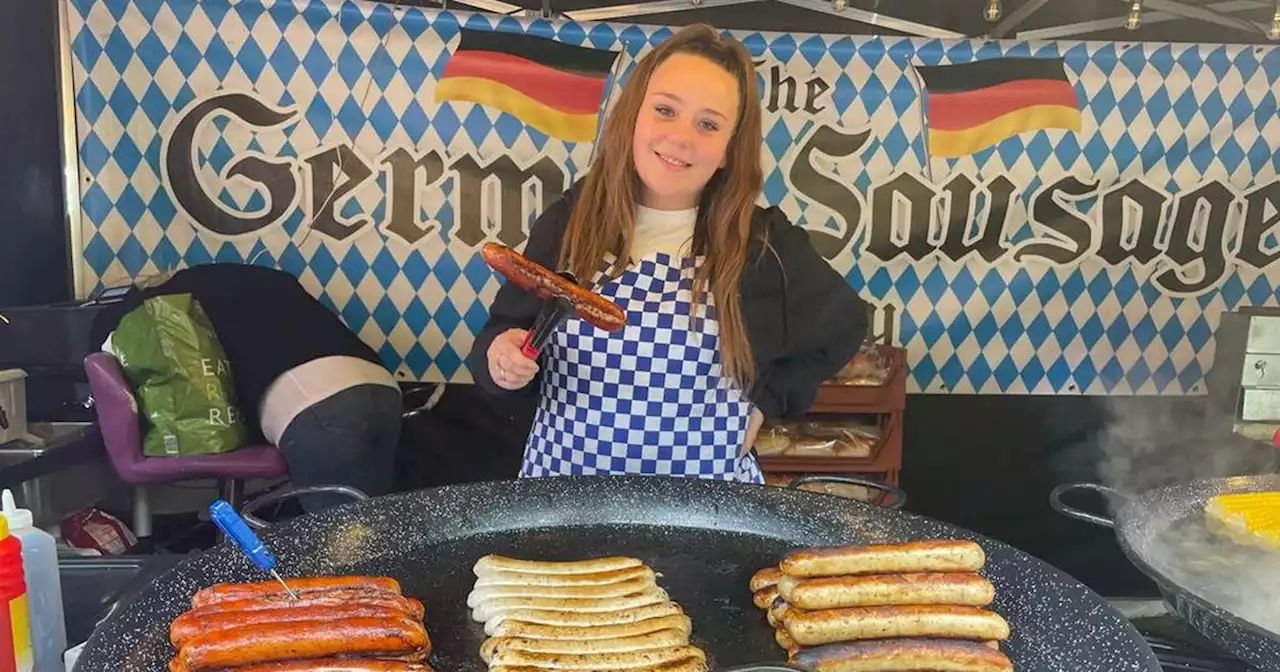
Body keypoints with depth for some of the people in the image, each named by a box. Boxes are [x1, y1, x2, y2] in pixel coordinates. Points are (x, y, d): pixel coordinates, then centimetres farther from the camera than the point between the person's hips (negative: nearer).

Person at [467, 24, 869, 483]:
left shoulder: (765, 244, -12)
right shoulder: (567, 222, -8)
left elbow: (843, 326, 6)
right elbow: (503, 332, 2)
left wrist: (765, 400, -2)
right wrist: (502, 358, -20)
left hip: (702, 495, -1)